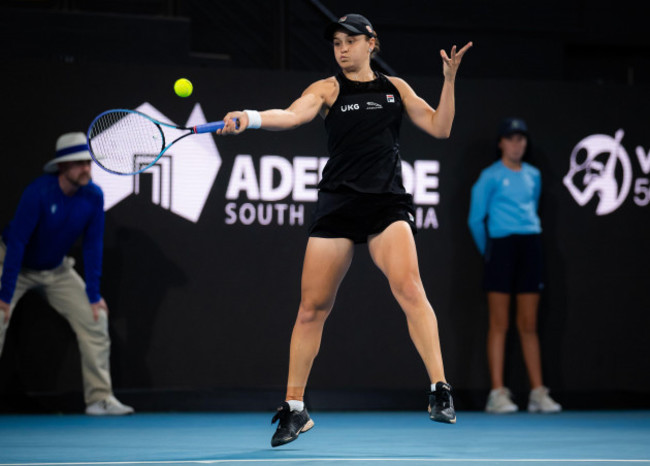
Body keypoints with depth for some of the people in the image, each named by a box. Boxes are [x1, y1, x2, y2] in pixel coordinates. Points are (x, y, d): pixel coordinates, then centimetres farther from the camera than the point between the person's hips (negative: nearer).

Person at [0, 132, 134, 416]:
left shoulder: (94, 196, -16)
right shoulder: (39, 192, -31)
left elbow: (92, 246, -8)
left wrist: (94, 296, -9)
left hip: (56, 270, 5)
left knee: (95, 319, -6)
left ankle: (100, 398, -1)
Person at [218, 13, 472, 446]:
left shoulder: (395, 88, 14)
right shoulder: (328, 89, 6)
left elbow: (440, 128, 12)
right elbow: (292, 115, -13)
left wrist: (449, 79, 0)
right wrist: (250, 118, -33)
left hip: (388, 205, 0)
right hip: (338, 206, 0)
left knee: (408, 286, -23)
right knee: (312, 307, 1)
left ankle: (440, 391, -23)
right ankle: (294, 408, 15)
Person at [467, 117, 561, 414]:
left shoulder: (533, 176, 14)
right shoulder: (491, 176, -2)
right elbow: (476, 219, 1)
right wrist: (488, 250, 7)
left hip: (530, 245, 5)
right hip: (502, 245, -5)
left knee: (529, 325, 6)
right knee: (499, 325, -4)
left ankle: (538, 393, 7)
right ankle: (497, 394, -3)